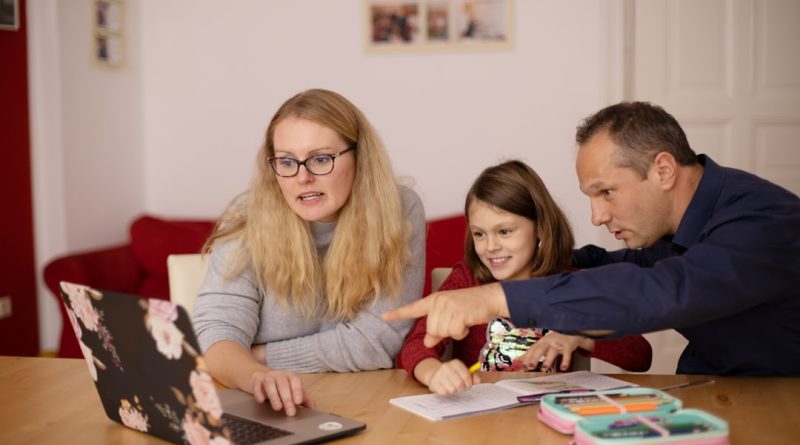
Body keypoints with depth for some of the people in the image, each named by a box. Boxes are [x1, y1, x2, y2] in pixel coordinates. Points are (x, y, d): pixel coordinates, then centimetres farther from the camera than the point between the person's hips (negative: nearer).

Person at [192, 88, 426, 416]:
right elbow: (215, 332, -16)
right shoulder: (247, 221, -8)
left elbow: (376, 341, -12)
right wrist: (257, 376, -37)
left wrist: (259, 357, -11)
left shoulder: (399, 213, -9)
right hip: (266, 411, 2)